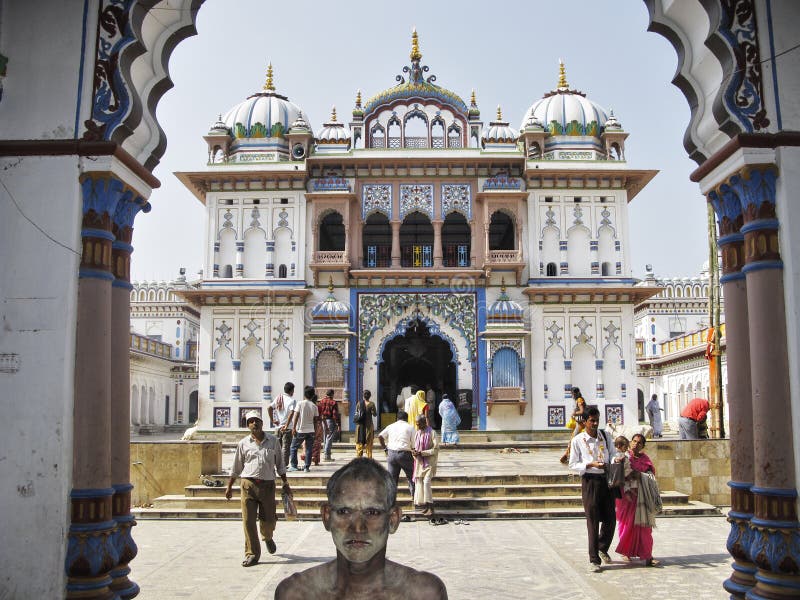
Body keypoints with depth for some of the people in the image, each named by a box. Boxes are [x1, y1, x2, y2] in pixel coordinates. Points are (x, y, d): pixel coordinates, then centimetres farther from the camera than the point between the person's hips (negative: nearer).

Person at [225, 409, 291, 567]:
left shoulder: (273, 441, 6)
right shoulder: (243, 444, 5)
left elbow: (280, 464, 13)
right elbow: (236, 468, 14)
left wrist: (285, 483, 9)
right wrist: (229, 487, 14)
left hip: (267, 485, 1)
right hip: (248, 484, 0)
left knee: (268, 519, 7)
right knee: (248, 520, -6)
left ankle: (268, 538, 41)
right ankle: (252, 554, 4)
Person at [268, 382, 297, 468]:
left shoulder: (278, 398, 7)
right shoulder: (292, 400, -8)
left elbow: (269, 408, -2)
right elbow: (291, 413, -21)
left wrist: (272, 420, 2)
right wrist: (286, 426, -19)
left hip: (278, 426, 5)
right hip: (287, 428, -5)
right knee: (286, 447, 1)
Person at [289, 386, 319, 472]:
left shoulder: (300, 403, -5)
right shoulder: (314, 406, 4)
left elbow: (296, 416, -9)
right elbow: (316, 420, 5)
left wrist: (294, 427, -8)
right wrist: (316, 423, 24)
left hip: (300, 430, -3)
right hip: (310, 431, 3)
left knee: (294, 448, 10)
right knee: (309, 449, 7)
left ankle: (293, 466, 9)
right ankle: (307, 467, 4)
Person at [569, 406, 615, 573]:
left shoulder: (605, 436, 8)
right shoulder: (577, 440, -4)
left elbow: (612, 454, 16)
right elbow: (573, 464, -3)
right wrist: (591, 464, -17)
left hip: (606, 479, 4)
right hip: (589, 481, -4)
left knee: (610, 519, 8)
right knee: (593, 521, -2)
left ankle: (603, 548, 35)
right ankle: (593, 560, 7)